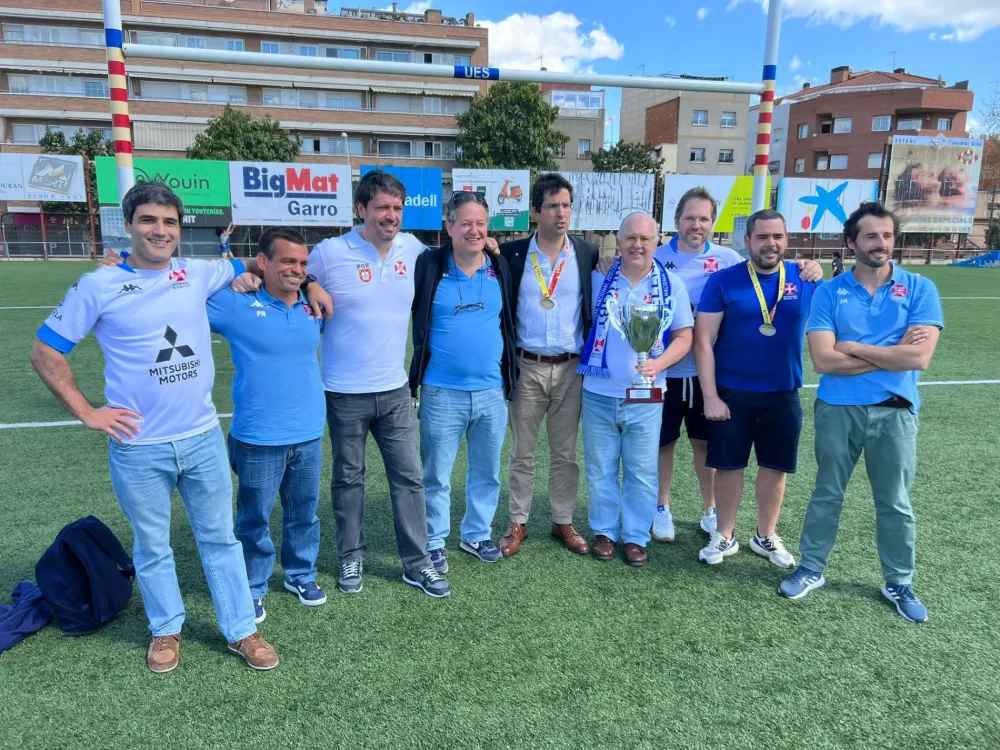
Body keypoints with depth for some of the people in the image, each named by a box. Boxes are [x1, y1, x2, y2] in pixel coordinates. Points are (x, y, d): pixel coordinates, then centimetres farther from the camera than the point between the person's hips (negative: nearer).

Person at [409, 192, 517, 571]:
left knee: (487, 472, 16)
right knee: (436, 474, 8)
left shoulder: (501, 268, 3)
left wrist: (509, 376, 12)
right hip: (442, 393, -3)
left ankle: (477, 534, 34)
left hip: (492, 392, 3)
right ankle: (434, 542, 26)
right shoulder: (428, 266, -7)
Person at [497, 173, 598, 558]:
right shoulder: (511, 254, -3)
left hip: (571, 368, 1)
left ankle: (563, 522, 27)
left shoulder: (589, 255, 0)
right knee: (522, 452, 10)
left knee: (565, 452, 12)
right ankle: (518, 523, 24)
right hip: (526, 367, -1)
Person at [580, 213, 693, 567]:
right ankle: (604, 531, 27)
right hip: (598, 393, 1)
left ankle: (636, 536, 23)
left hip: (645, 397, 0)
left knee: (641, 472, 8)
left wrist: (659, 364, -16)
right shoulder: (599, 279, 1)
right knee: (600, 469, 11)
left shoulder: (672, 285, 0)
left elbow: (684, 337, 0)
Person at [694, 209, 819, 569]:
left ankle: (766, 537, 34)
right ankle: (724, 536, 27)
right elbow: (703, 340, -9)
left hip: (783, 394, 3)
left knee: (775, 468, 14)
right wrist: (710, 396, -12)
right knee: (729, 466, 9)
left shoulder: (804, 279, 0)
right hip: (732, 393, -2)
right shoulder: (724, 280, -8)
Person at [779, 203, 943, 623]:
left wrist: (853, 347, -12)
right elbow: (823, 360, -14)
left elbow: (919, 357, -16)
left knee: (895, 503, 13)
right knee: (827, 495, 14)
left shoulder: (920, 290, -3)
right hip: (838, 409, 0)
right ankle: (811, 569, 30)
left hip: (894, 412, 0)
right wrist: (891, 354, -12)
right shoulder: (829, 293, -4)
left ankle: (899, 584, 32)